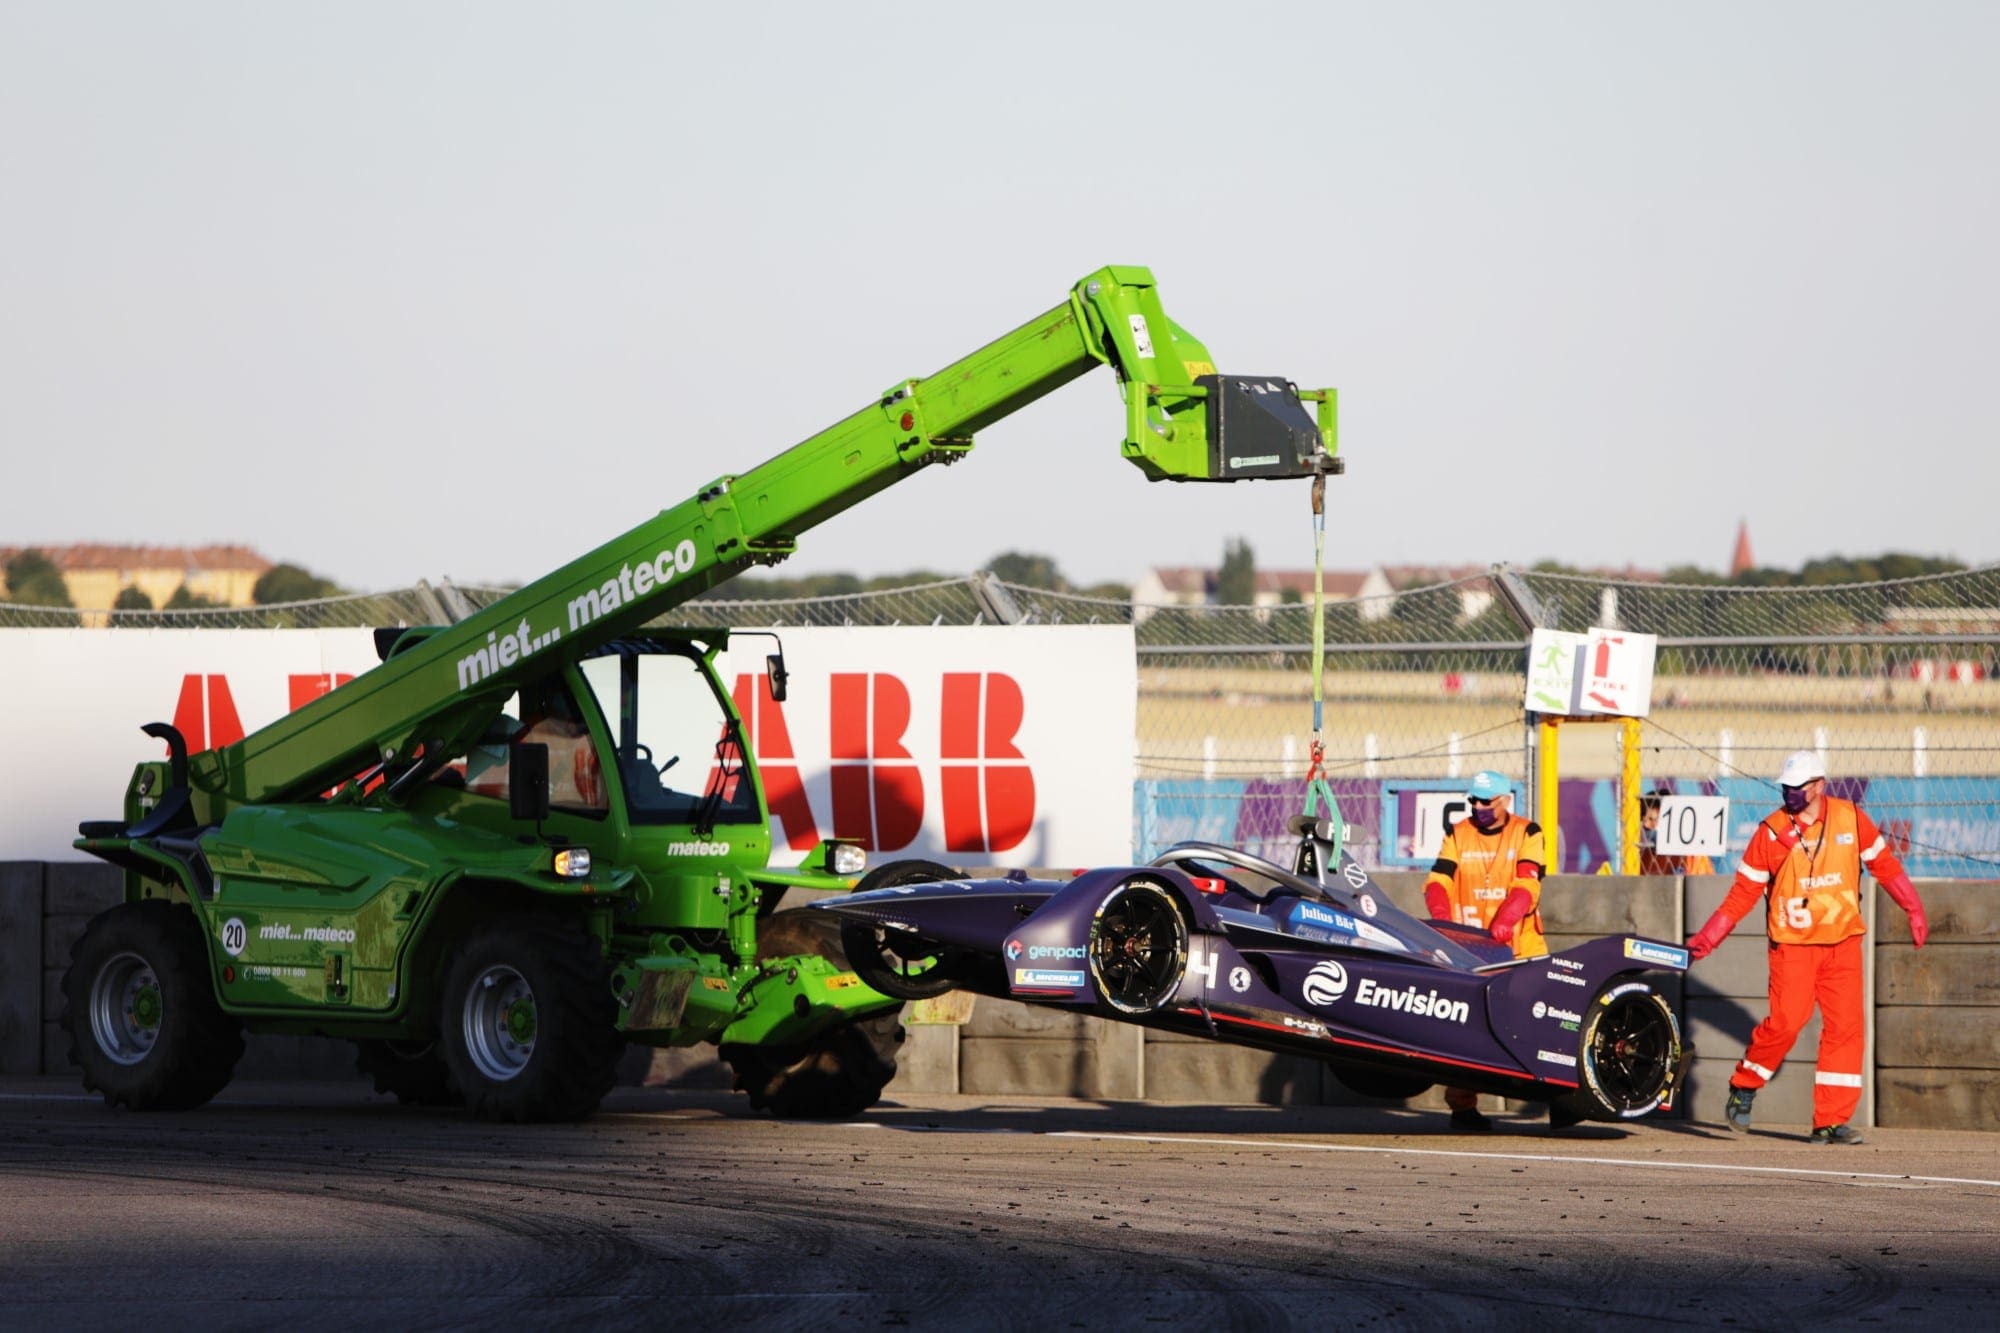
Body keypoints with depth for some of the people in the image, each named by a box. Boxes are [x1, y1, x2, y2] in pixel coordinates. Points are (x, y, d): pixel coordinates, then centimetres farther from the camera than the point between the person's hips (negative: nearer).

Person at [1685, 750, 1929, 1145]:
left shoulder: (1851, 819, 2)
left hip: (1843, 942, 3)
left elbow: (1883, 864, 14)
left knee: (1846, 1027, -5)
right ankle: (1743, 1088, 9)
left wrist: (1913, 909, 15)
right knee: (1786, 1020, -15)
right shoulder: (1771, 831, -3)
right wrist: (1707, 938, -5)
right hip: (1793, 945, -3)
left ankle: (1831, 1121, -1)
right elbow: (1744, 890, 0)